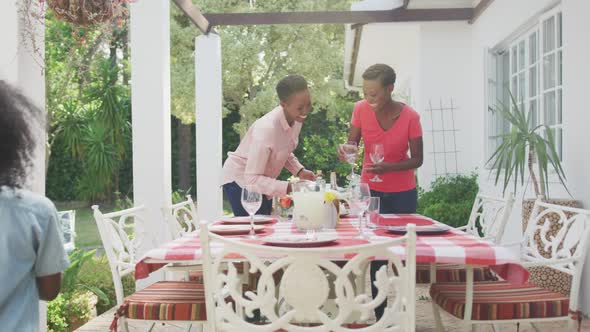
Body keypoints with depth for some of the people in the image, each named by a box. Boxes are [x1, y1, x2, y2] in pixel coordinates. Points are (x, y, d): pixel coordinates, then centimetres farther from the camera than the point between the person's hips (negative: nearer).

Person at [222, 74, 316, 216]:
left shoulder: (296, 119, -11)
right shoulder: (266, 129, -34)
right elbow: (252, 179, -32)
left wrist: (299, 171, -8)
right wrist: (288, 187, -37)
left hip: (262, 181, 8)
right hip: (241, 180, -8)